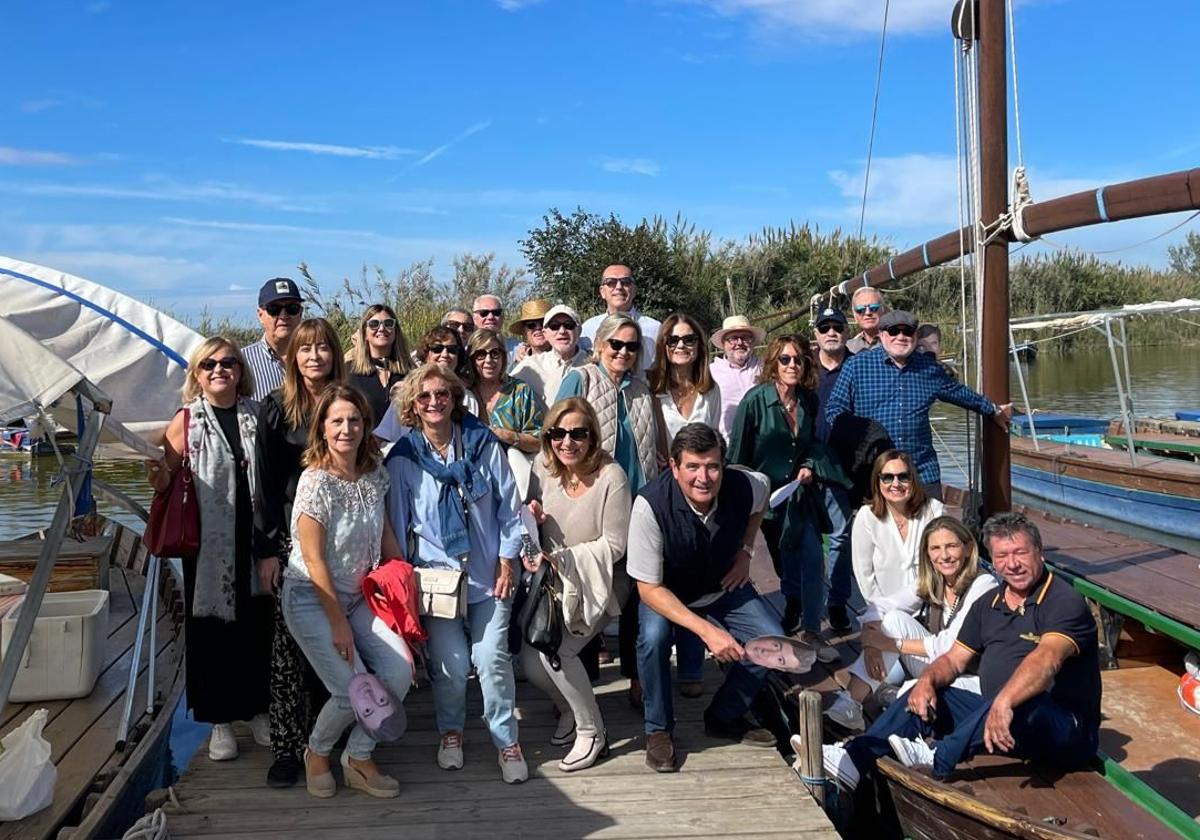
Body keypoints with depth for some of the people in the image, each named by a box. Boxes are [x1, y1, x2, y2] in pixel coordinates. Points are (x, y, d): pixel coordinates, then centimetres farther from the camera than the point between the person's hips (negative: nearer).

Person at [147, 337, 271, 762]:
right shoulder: (186, 422, 0)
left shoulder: (259, 415, 6)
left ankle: (258, 709, 25)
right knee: (212, 628, 5)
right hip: (208, 543, -2)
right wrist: (161, 479, -19)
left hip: (256, 540, 2)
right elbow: (165, 478, 4)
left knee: (257, 624, 8)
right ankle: (219, 720, 19)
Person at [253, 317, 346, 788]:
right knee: (289, 643, -1)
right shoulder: (276, 409, 0)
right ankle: (287, 747, 8)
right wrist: (266, 549, -7)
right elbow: (266, 484, -1)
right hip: (291, 540, -2)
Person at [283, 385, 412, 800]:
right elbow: (314, 559, -17)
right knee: (353, 690, -15)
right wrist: (338, 623, -15)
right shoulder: (316, 481, -18)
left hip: (358, 594, 6)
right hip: (312, 598, -6)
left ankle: (359, 759, 11)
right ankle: (317, 753, 19)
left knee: (400, 671, -11)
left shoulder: (374, 474, 0)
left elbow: (385, 535, 10)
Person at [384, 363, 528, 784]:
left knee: (492, 658, -7)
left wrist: (507, 561, 0)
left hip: (488, 574, 0)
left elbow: (509, 505, 3)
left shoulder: (483, 443, -1)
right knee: (451, 663, -5)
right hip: (436, 575, 0)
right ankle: (450, 731, 24)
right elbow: (395, 523, 4)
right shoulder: (402, 458, -1)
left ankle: (507, 739, 14)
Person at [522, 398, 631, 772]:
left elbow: (613, 545, -16)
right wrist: (532, 519, -11)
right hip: (552, 581, 5)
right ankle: (569, 707, 24)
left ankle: (592, 733, 1)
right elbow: (533, 519, 13)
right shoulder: (543, 468, -2)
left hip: (595, 584, -5)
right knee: (530, 662, -9)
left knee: (555, 651, -23)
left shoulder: (611, 477, -19)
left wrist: (560, 558, -22)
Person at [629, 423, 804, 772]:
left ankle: (725, 717, 13)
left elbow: (763, 495, 5)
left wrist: (746, 551, -4)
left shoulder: (745, 486, -25)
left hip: (725, 586, 4)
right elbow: (649, 588, -29)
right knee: (653, 637, -32)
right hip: (666, 592, -3)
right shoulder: (651, 504, -35)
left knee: (772, 640, -13)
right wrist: (707, 630, -37)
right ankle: (659, 729, -6)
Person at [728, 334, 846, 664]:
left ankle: (811, 630, 6)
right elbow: (738, 451, -10)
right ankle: (794, 621, 26)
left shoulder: (809, 401, 3)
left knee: (812, 559, -5)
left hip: (800, 493, 3)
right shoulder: (756, 399, -12)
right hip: (766, 494, -3)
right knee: (788, 565, 6)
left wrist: (810, 466, -2)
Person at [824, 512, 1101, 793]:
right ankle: (853, 760, -22)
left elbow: (1046, 659, -32)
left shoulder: (1065, 602, -13)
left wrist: (1004, 702, -49)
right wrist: (928, 679, -11)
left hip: (1065, 730, -7)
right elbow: (954, 660, 13)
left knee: (1026, 707, -40)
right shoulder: (987, 606, 12)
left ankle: (938, 760, -38)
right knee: (923, 697, -5)